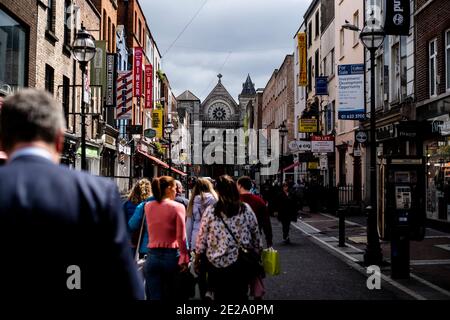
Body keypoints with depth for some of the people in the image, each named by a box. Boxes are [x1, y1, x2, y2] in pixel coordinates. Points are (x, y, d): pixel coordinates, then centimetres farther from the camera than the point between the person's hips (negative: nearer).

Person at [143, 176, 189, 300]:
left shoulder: (148, 206, 5)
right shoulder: (178, 207, -7)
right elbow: (181, 237, -12)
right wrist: (184, 258, -6)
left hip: (152, 256, 3)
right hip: (171, 255, -2)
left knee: (154, 297, 4)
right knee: (173, 296, 13)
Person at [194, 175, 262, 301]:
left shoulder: (210, 211, -8)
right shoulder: (246, 209, -3)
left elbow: (202, 238, -3)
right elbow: (255, 234, 4)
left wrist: (197, 259, 9)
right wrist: (257, 251, 18)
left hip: (217, 263, -1)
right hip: (241, 262, 1)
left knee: (220, 296, 12)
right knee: (240, 295, 12)